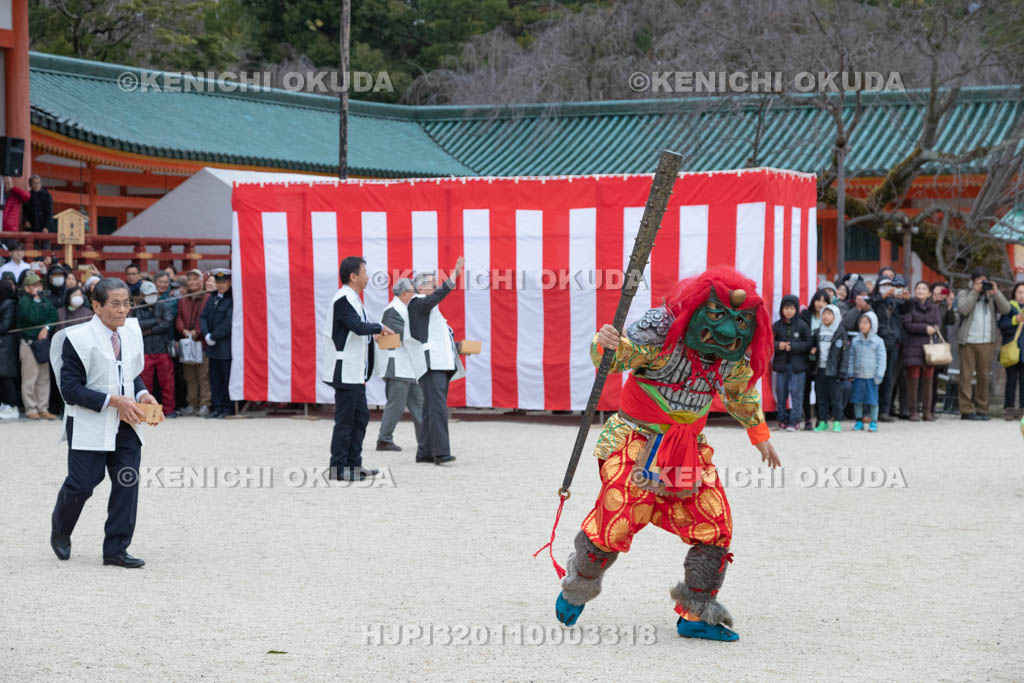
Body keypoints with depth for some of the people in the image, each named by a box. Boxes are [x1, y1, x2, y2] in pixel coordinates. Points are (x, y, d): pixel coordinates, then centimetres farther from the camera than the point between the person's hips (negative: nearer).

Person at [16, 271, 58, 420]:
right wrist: (36, 300, -13)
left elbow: (54, 315, 5)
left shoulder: (45, 300, 12)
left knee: (44, 378, 8)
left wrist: (46, 327, -11)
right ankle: (31, 409, 3)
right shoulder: (24, 302, -7)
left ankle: (43, 408, 14)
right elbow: (33, 318, -20)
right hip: (29, 342, -6)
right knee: (30, 378, -4)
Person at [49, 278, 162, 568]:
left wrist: (142, 394, -3)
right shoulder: (78, 338, -13)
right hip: (89, 425, -5)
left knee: (127, 484, -2)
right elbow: (71, 389, -15)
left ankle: (116, 549, 7)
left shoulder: (131, 332, 6)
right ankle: (60, 529, 28)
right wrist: (113, 401, -21)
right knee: (82, 483, -3)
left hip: (125, 424, 5)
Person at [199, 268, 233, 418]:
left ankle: (227, 408, 5)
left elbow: (229, 322, -17)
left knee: (227, 378, -2)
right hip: (213, 347, 7)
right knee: (214, 377, 10)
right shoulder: (212, 298, 14)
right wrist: (206, 335, -6)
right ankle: (217, 407, 17)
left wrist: (214, 337, -14)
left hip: (227, 348, -7)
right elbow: (203, 316, 10)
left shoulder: (234, 299, -10)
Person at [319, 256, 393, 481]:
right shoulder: (343, 299, -16)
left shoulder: (351, 299, 15)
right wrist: (380, 327, -10)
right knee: (345, 420, -5)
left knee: (360, 416, 14)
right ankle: (338, 468, 1)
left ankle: (353, 463, 20)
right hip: (345, 371, -10)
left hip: (355, 372, 10)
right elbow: (359, 327, -26)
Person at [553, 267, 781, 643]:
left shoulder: (735, 354, -3)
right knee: (614, 523, -10)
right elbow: (615, 357, -25)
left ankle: (697, 615, 9)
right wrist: (605, 345, -48)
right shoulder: (662, 326, -20)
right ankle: (577, 587, 20)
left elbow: (741, 392, 18)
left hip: (689, 448, 5)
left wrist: (759, 435, 27)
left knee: (715, 527, -5)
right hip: (637, 440, -5)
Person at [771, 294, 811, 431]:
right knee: (781, 393, 7)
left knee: (796, 392, -5)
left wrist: (793, 346, -14)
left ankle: (795, 421, -1)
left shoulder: (802, 325, -2)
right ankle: (783, 419, 17)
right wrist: (778, 345, -11)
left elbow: (808, 344, -3)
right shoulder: (776, 326, 5)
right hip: (781, 363, 3)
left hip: (797, 364, -3)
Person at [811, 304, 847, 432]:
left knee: (835, 396, -2)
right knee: (820, 396, 7)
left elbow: (844, 354, -5)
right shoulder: (817, 332, 11)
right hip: (820, 369, 5)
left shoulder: (840, 332, -3)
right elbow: (813, 347, 20)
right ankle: (823, 422, 14)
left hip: (833, 370, -5)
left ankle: (837, 421, 5)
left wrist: (842, 372, -10)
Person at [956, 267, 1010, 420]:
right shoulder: (964, 293, 9)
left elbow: (1005, 309, 3)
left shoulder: (994, 295, 17)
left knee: (984, 376, 4)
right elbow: (963, 309, -10)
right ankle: (966, 409, -6)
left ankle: (982, 409, 10)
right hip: (968, 341, -3)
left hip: (987, 342, 3)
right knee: (966, 375, -6)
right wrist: (975, 292, -9)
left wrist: (995, 293, -7)